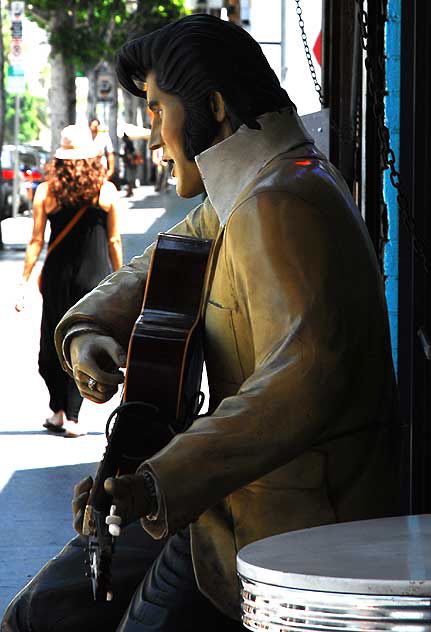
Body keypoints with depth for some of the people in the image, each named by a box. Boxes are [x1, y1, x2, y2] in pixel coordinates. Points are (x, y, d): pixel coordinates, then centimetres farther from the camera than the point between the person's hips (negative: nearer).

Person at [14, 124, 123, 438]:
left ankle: (58, 412, 17)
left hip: (58, 277, 1)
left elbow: (36, 242, -3)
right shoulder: (106, 191, -3)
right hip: (96, 276, 0)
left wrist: (24, 282, 2)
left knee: (52, 347, 15)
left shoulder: (46, 192, -3)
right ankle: (72, 418, -1)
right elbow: (114, 241, 2)